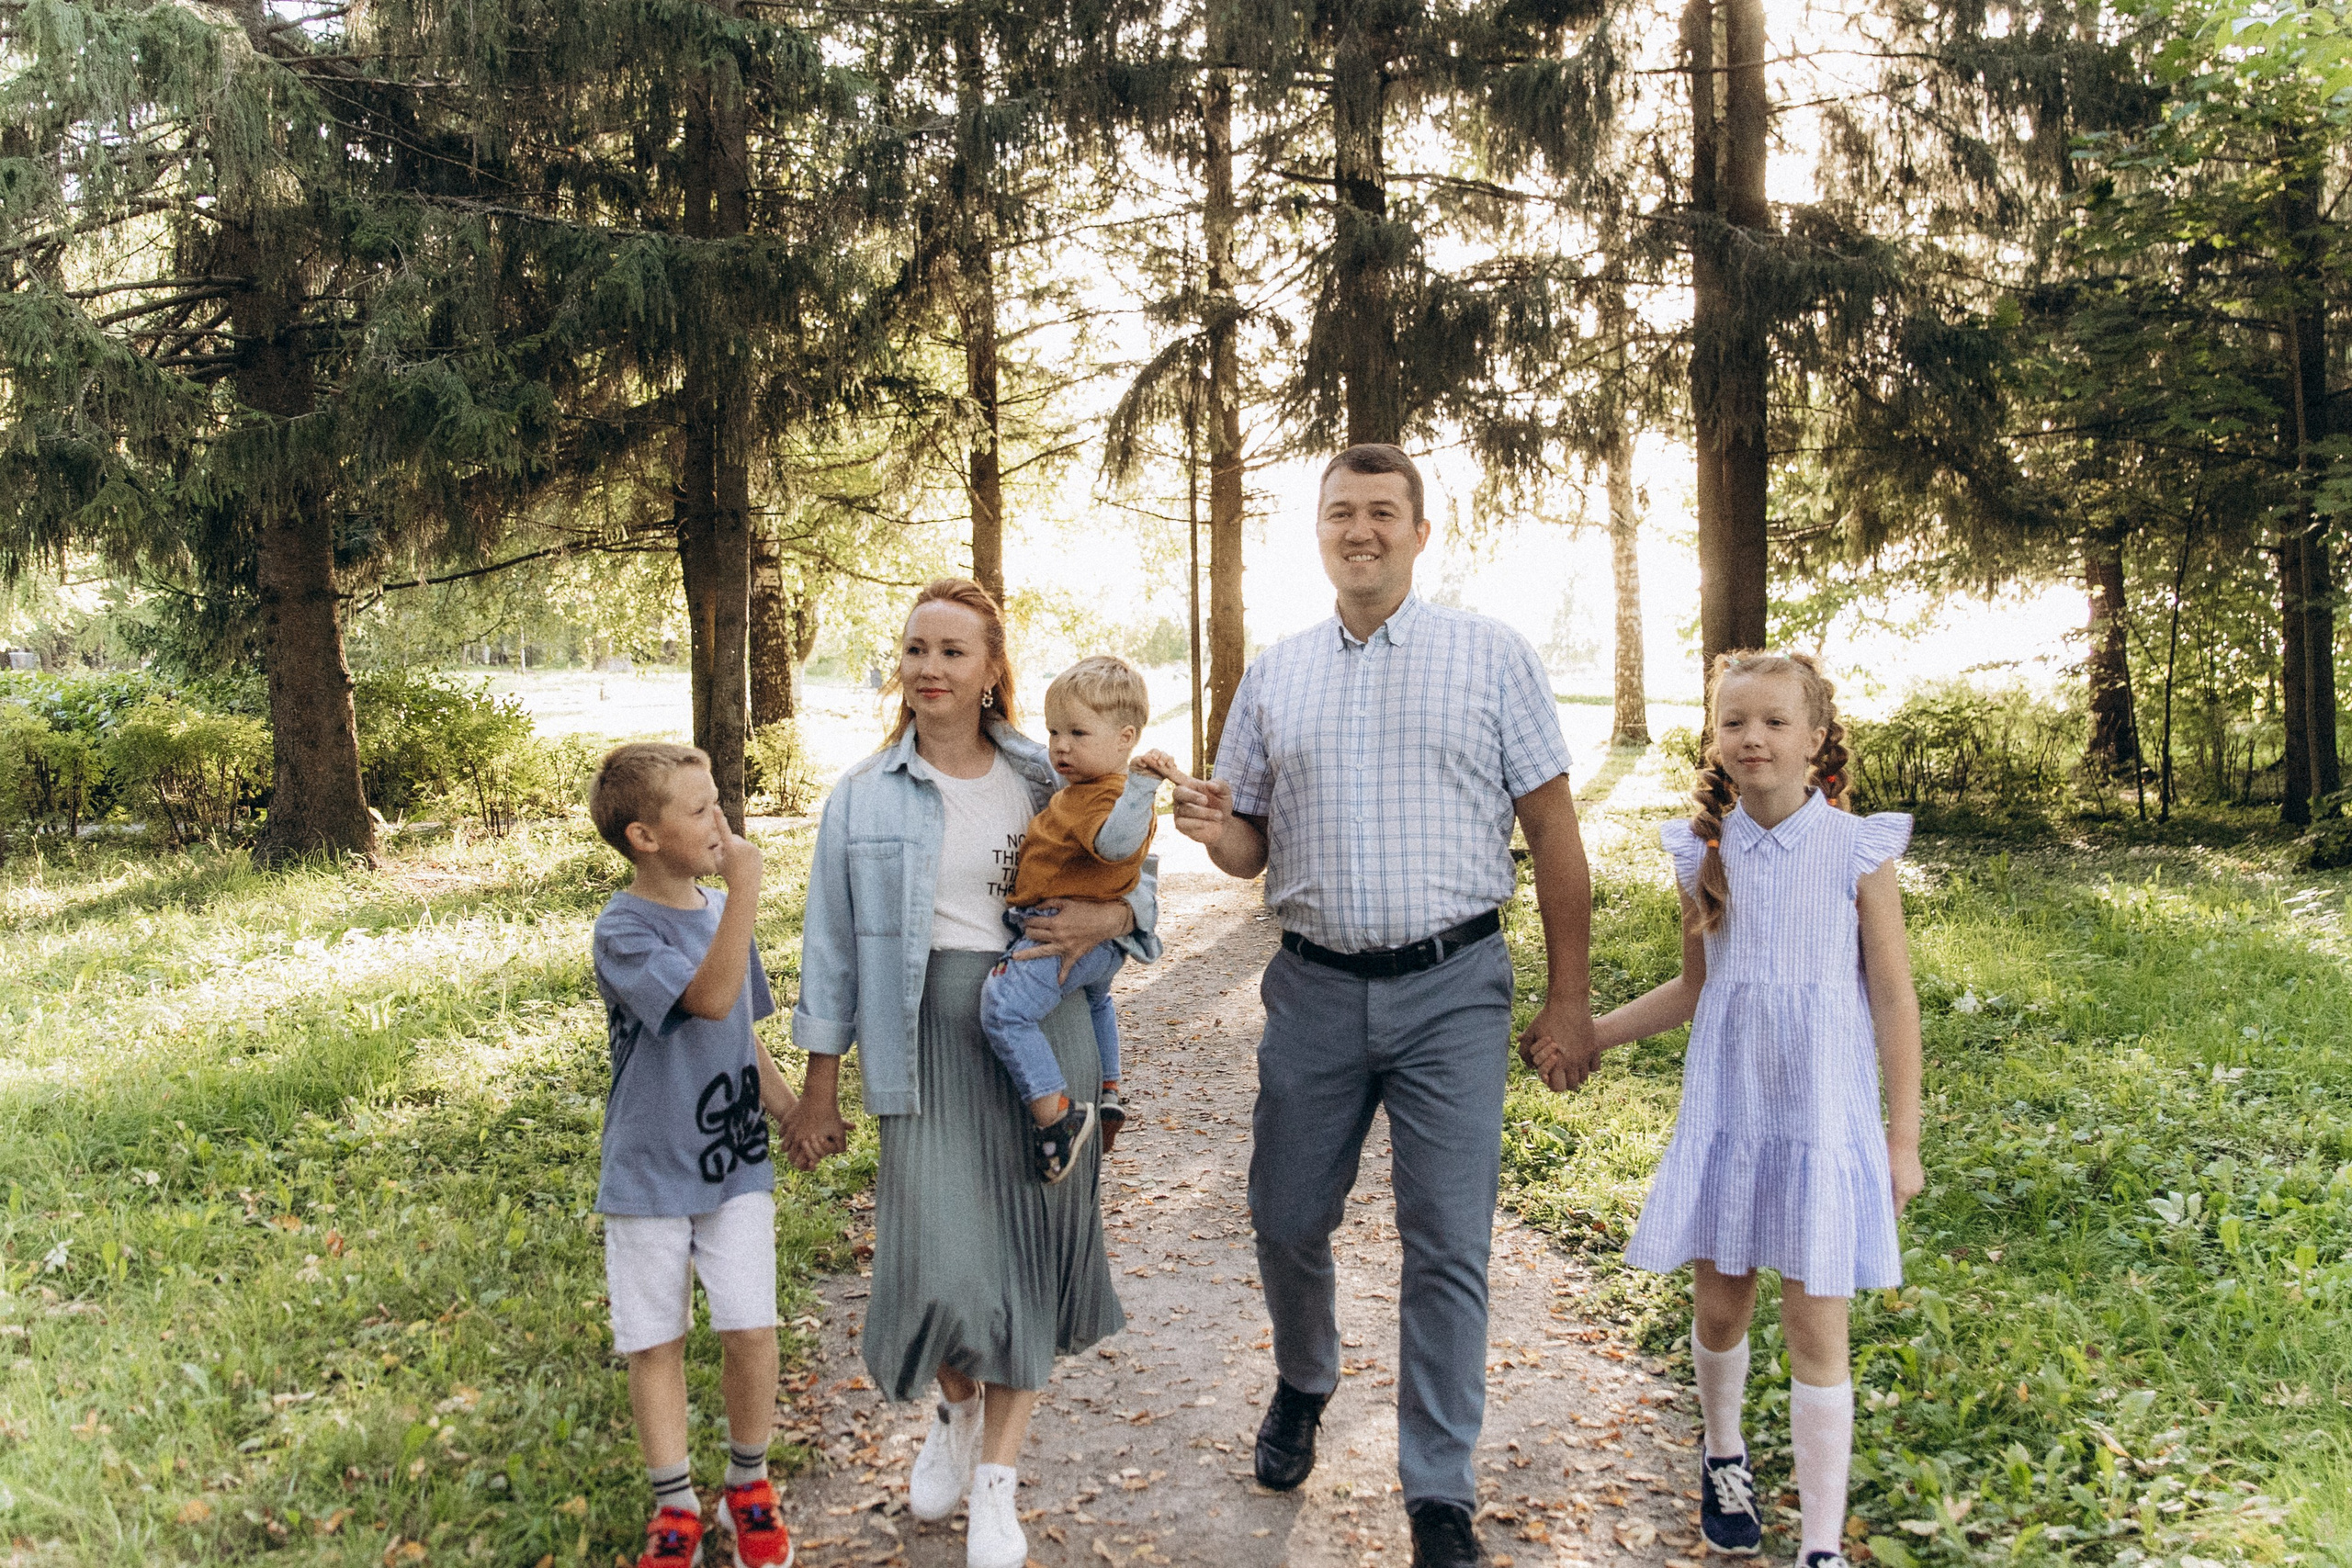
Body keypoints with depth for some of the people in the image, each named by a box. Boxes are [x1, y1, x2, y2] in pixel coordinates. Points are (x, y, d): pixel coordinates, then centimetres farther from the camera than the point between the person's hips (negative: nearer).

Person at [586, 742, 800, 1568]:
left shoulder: (720, 911, 4)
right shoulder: (624, 932, -17)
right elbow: (711, 997, -32)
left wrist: (795, 1113, 11)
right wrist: (747, 887, -34)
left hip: (736, 1165, 4)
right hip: (649, 1177, -4)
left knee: (751, 1328, -1)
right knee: (655, 1341, 6)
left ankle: (749, 1484, 21)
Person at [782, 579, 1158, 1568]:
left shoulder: (1047, 781, 5)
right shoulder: (863, 797, 5)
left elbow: (1137, 875, 12)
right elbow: (832, 946, 7)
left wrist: (1107, 917, -12)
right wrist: (819, 1086, 6)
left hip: (1044, 1030, 1)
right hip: (929, 1034, -1)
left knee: (1031, 1248, 4)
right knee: (944, 1256, -8)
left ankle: (996, 1482, 20)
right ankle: (957, 1409, 28)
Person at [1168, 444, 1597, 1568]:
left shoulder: (1492, 657, 0)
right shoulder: (1274, 676, 10)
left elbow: (1553, 833, -1)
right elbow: (1250, 850, 14)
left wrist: (1568, 999, -5)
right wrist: (1210, 829, -11)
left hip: (1451, 990, -3)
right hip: (1314, 988, 3)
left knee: (1448, 1245, -1)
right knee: (1286, 1221, 12)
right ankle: (1302, 1385, 42)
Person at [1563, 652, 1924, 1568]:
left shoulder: (1858, 850, -7)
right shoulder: (1706, 854, 2)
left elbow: (1893, 998, -3)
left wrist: (1904, 1136, -3)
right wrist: (1589, 1033, 10)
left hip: (1823, 1116, -3)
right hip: (1725, 1111, 3)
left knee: (1816, 1329, 1)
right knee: (1720, 1309, 13)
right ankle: (1724, 1458, 41)